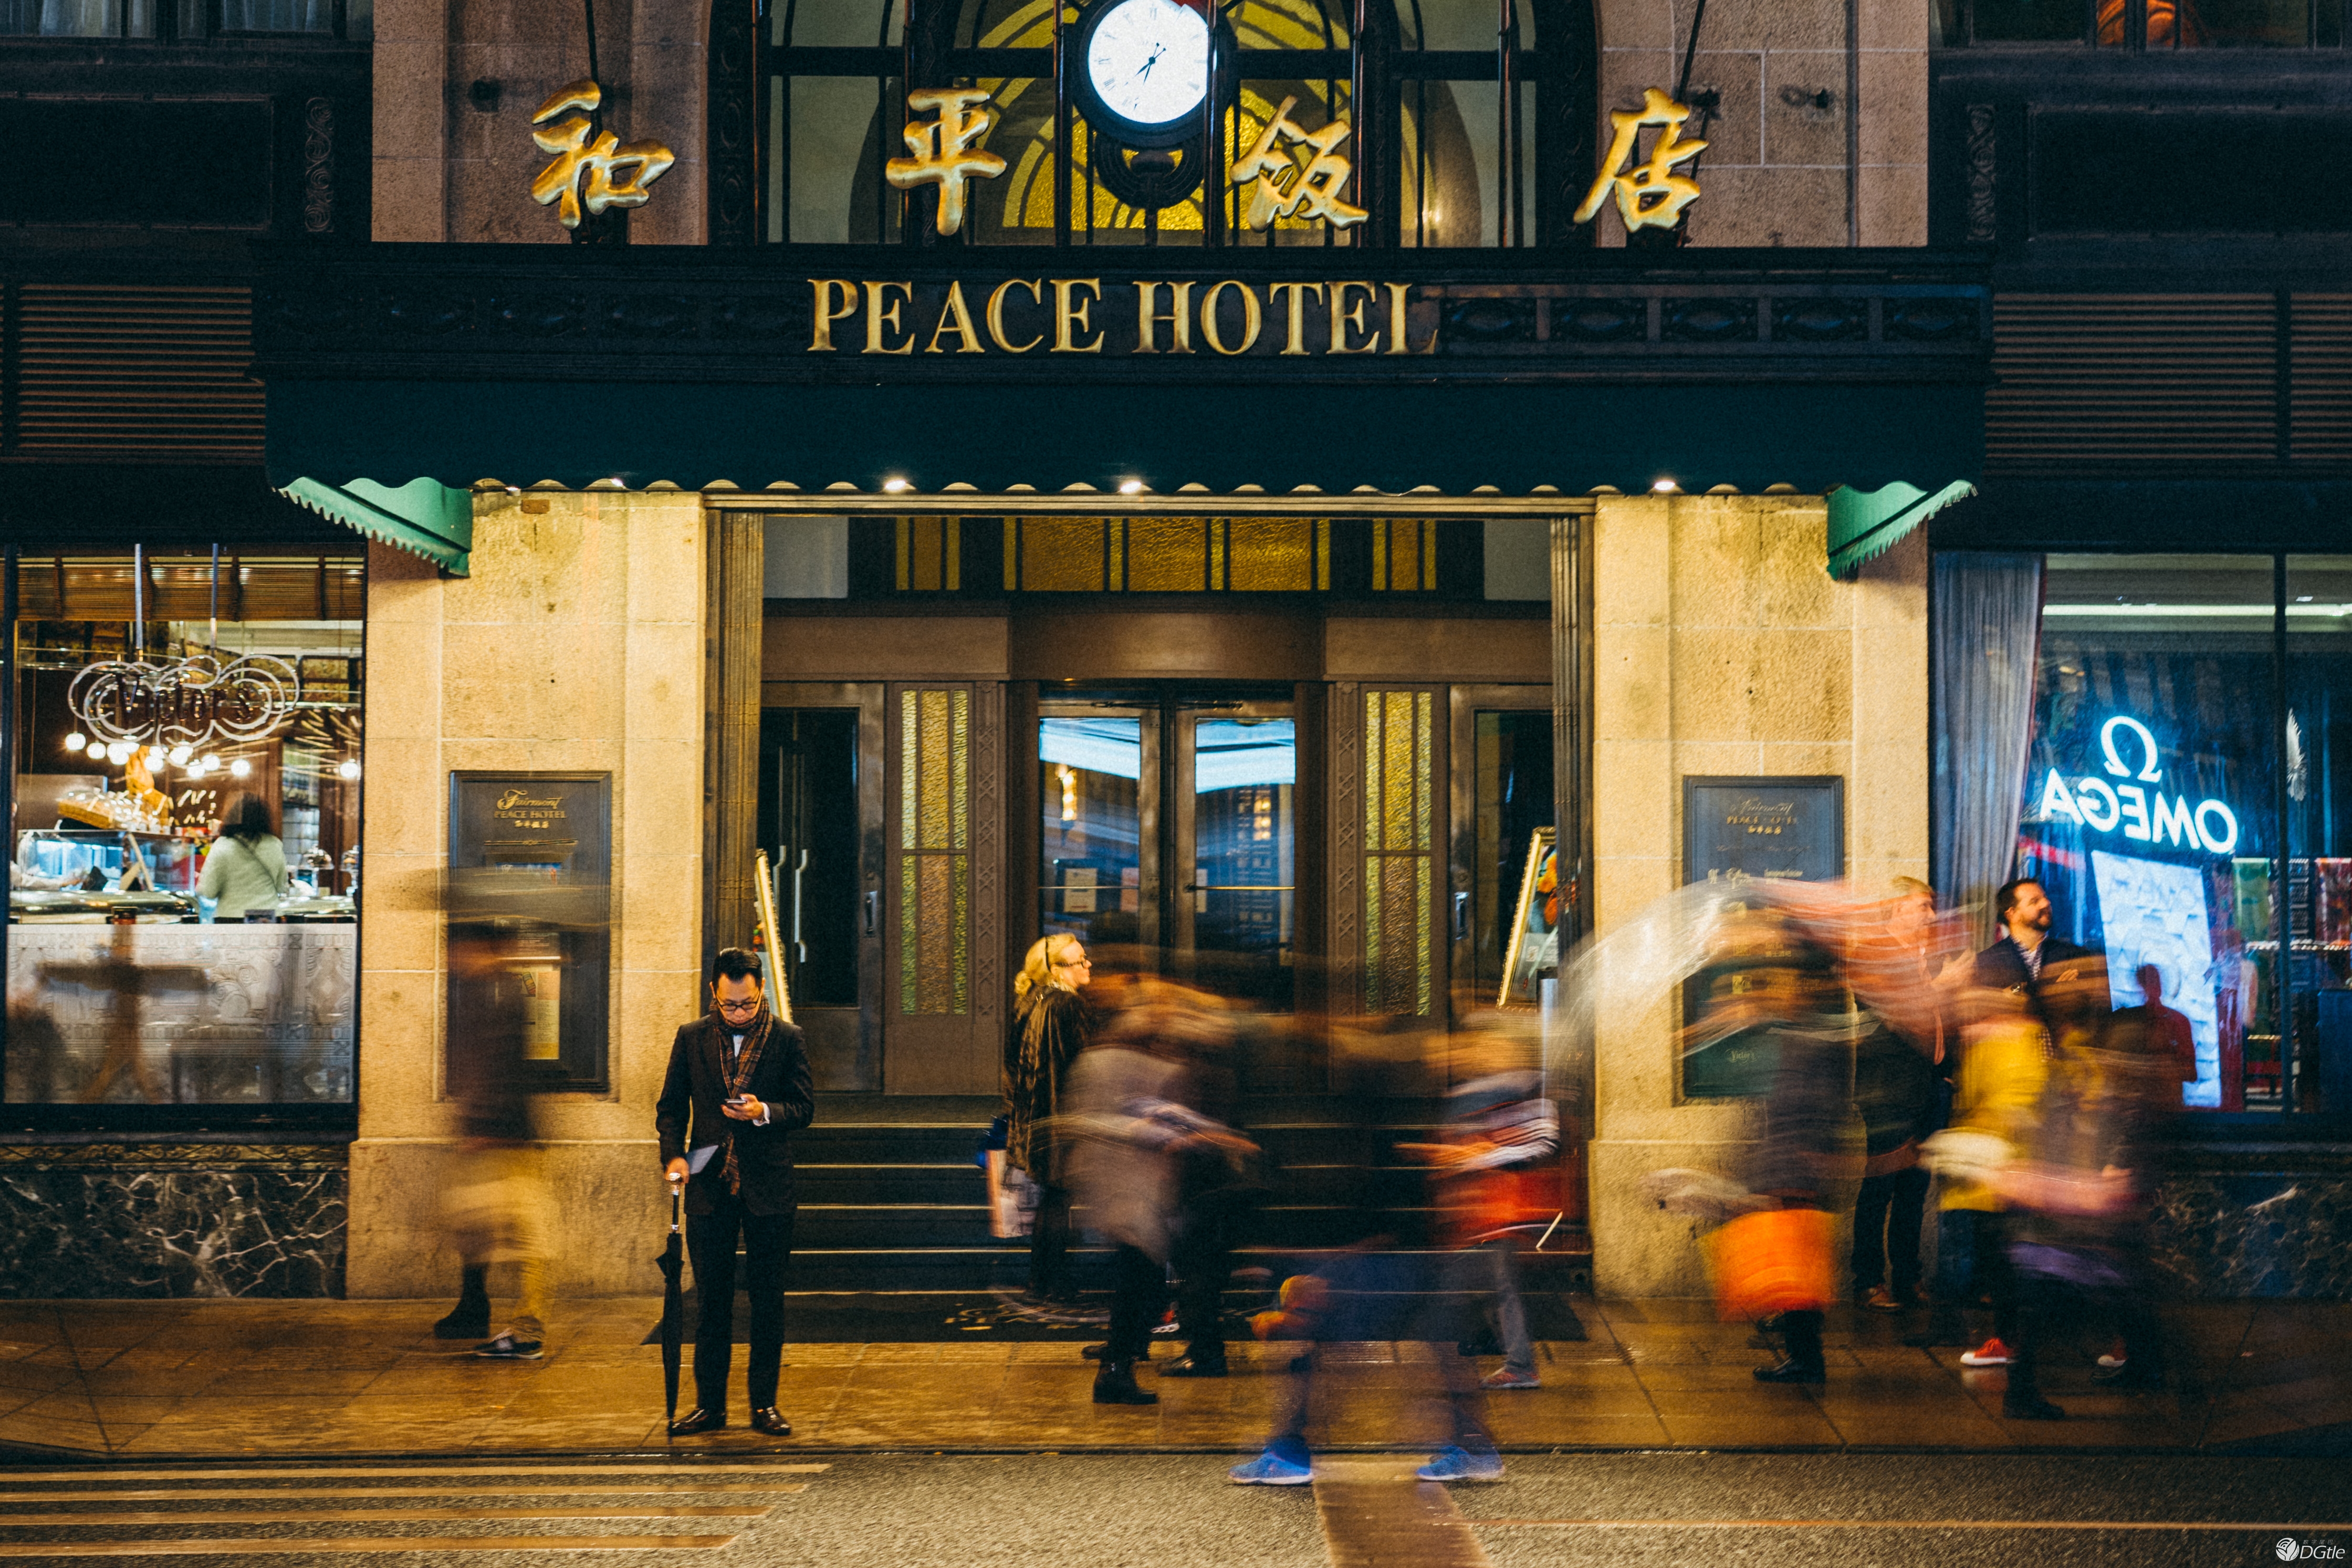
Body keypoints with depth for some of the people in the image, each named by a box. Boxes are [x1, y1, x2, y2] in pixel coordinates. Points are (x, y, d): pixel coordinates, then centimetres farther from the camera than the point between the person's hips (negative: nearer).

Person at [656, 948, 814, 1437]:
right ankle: (709, 1404, 13)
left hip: (768, 1189, -1)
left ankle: (764, 1403, 12)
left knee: (767, 1301, 4)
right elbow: (671, 1106, 9)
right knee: (712, 1300, 6)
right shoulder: (692, 1039, 5)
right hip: (710, 1186, 1)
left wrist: (764, 1113, -19)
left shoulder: (786, 1039, 1)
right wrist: (673, 1154, -7)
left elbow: (804, 1108, 1)